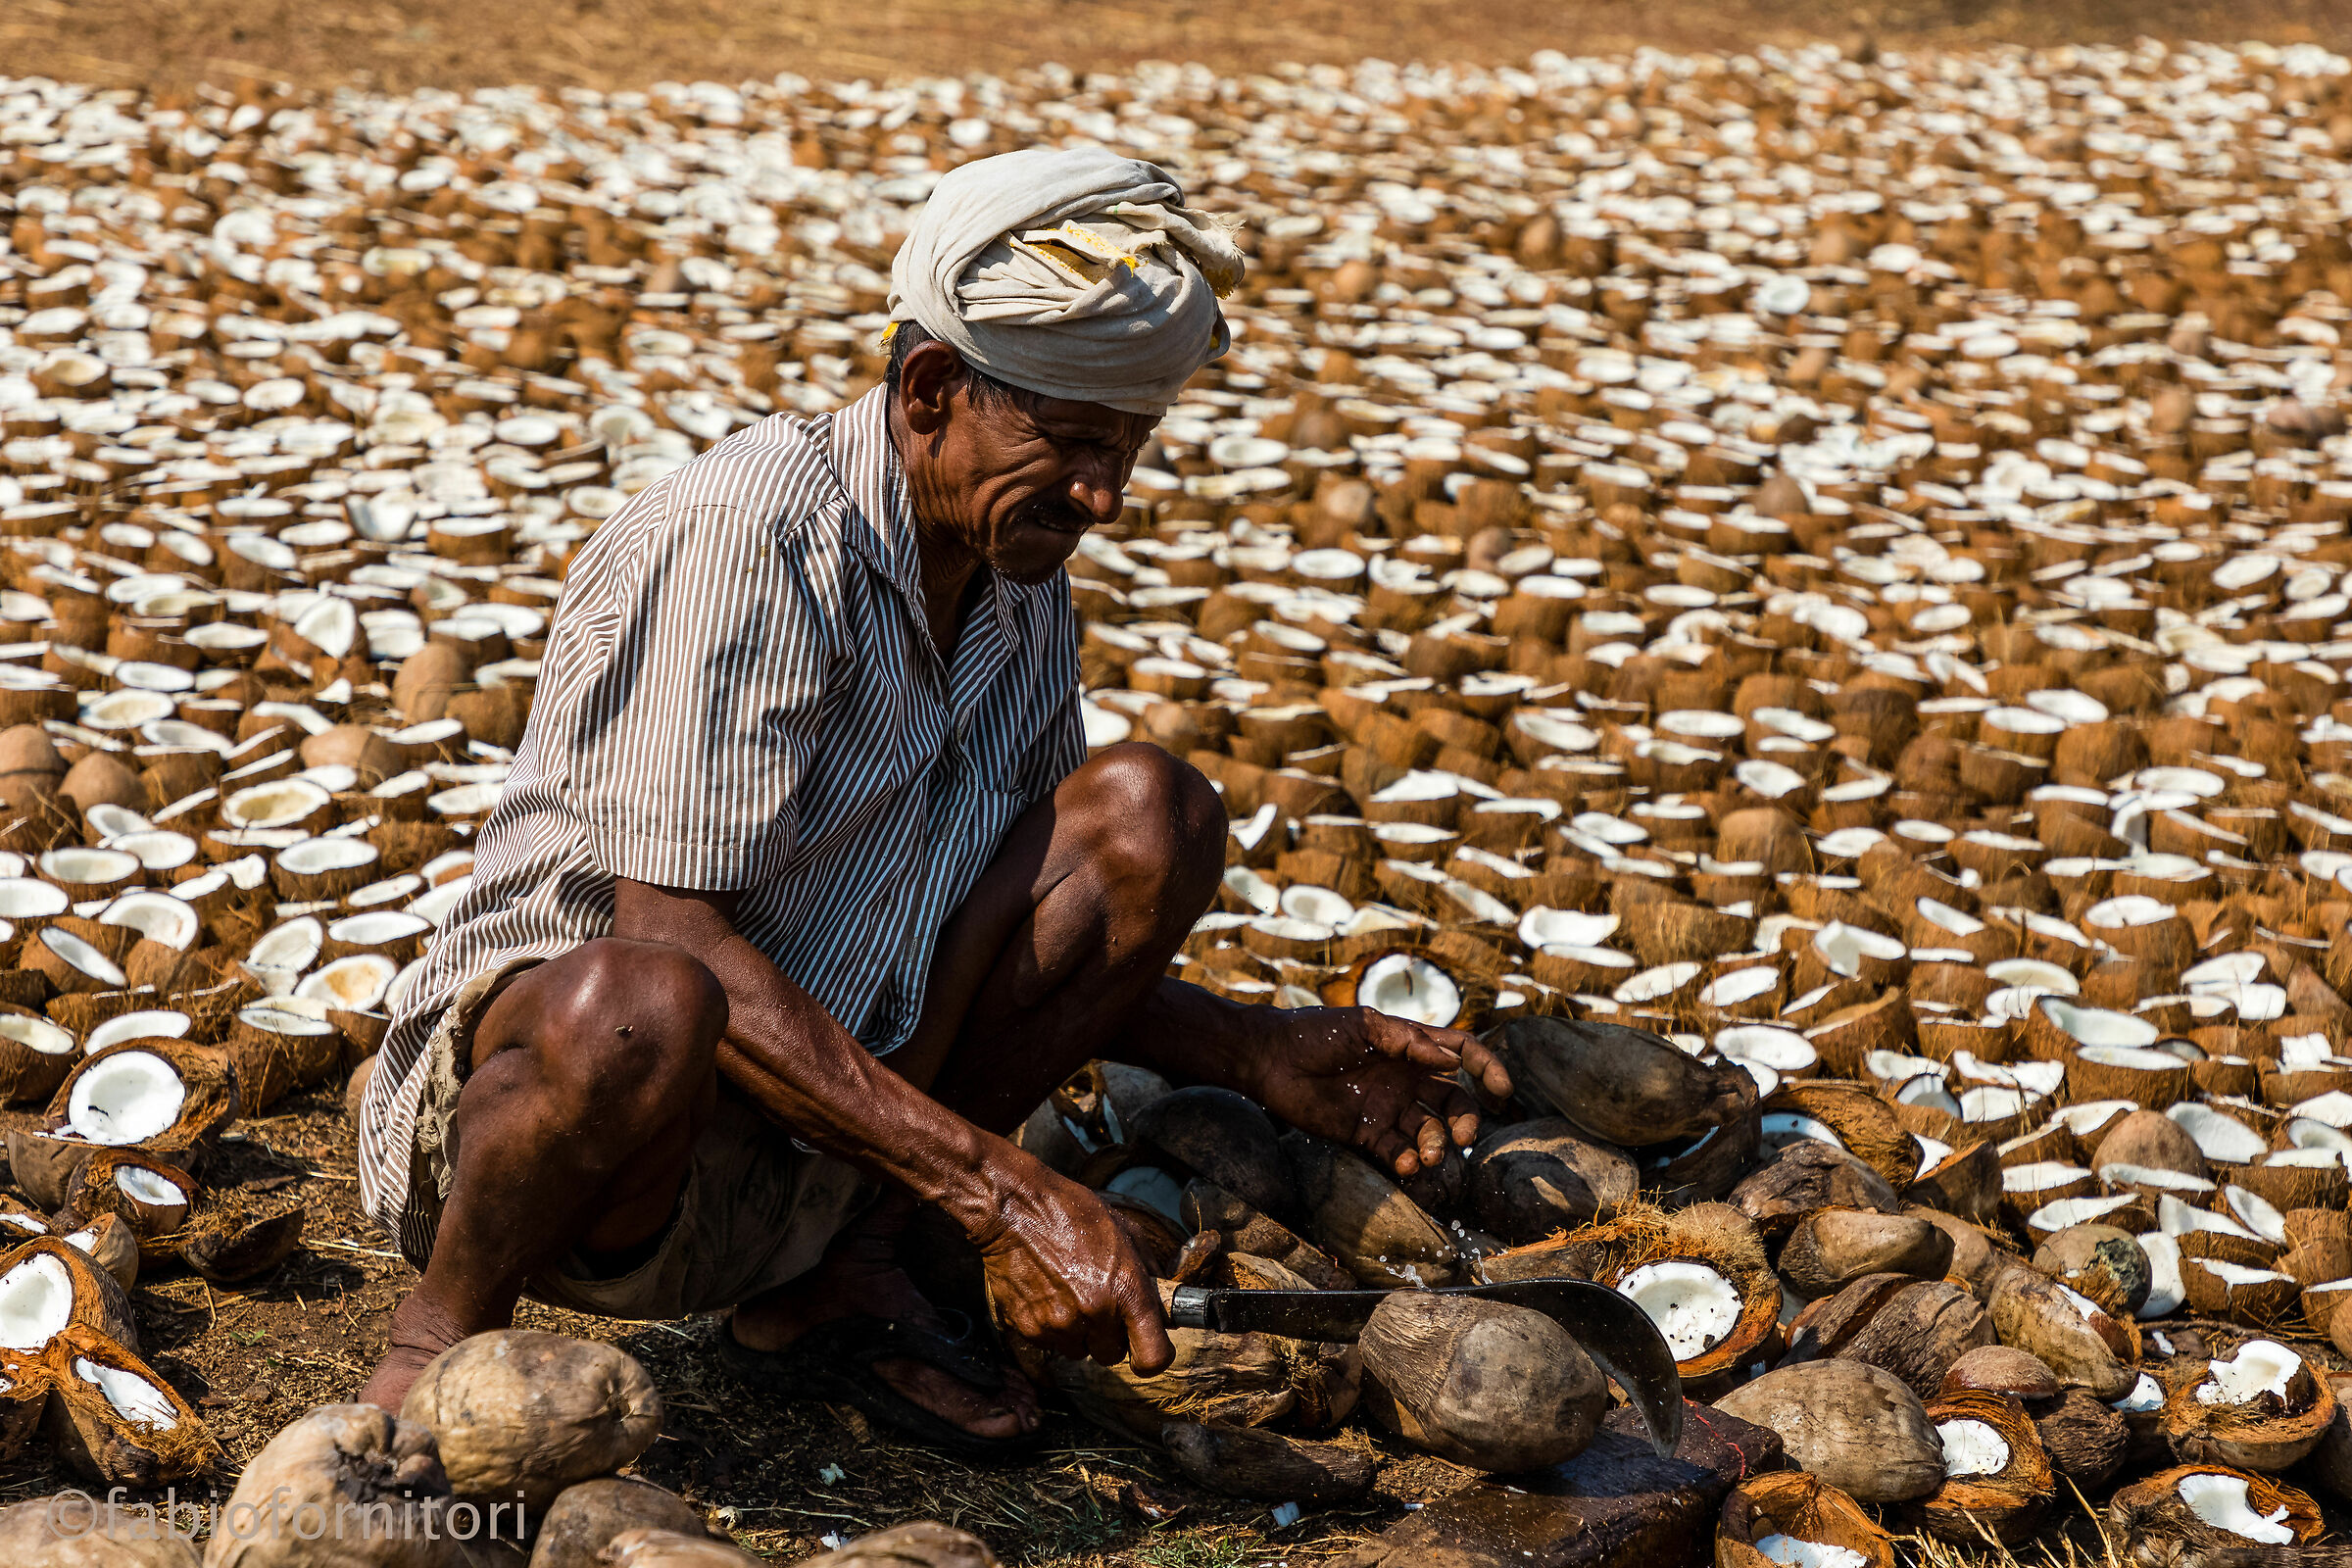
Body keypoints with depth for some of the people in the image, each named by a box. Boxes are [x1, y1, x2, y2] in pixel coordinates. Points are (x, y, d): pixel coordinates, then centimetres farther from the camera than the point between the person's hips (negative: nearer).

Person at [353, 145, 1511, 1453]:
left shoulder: (1023, 585, 5)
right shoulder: (744, 539, -21)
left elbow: (1039, 943, 17)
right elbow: (672, 943, -28)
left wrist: (1262, 1053, 0)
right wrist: (1000, 1189, -31)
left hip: (804, 1144, 8)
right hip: (513, 1075, -7)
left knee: (1151, 815, -3)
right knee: (641, 1008, -43)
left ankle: (839, 1277, 2)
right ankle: (447, 1331, -10)